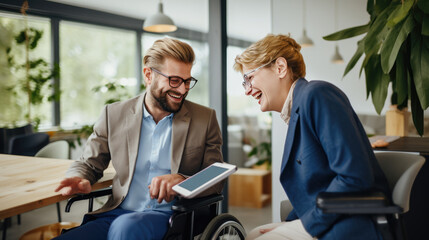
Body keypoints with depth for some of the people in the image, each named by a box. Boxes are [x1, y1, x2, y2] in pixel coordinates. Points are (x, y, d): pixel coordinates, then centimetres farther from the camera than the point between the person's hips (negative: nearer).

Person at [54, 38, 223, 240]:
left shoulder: (205, 119, 5)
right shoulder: (114, 115, 8)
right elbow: (88, 164, 17)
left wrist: (181, 180, -19)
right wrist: (79, 180, -9)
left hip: (169, 215, -1)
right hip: (117, 214, 2)